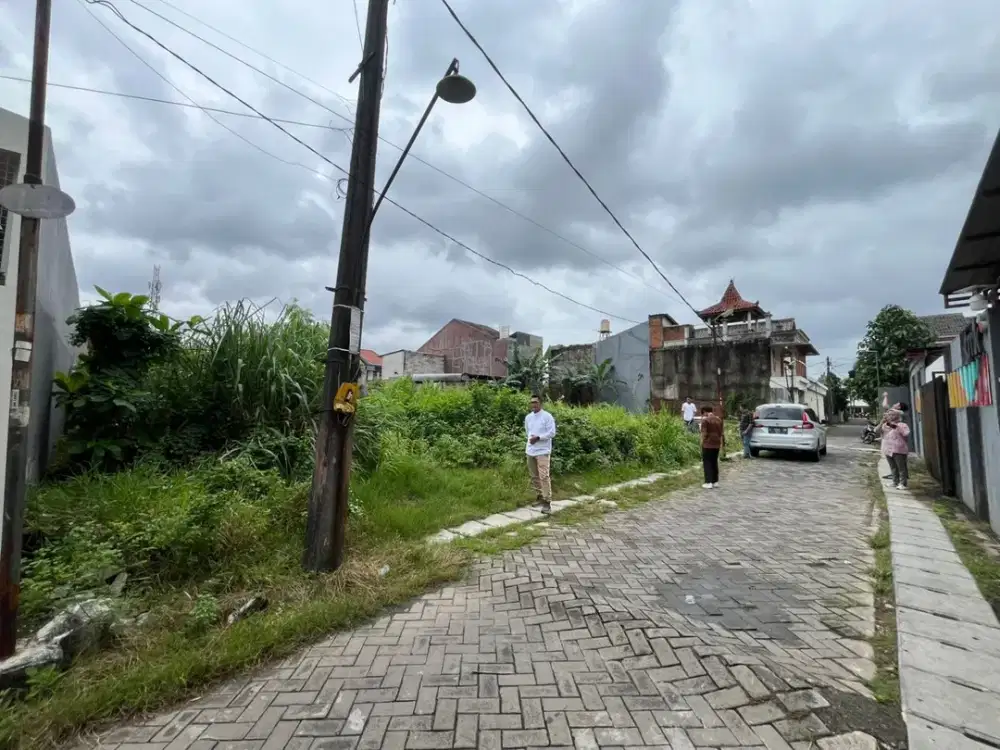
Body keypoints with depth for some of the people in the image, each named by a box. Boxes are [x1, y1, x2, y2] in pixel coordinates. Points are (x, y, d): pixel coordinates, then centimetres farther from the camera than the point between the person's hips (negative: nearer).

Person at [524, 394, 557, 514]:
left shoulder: (547, 416, -9)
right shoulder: (528, 417, 10)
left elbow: (552, 433, -13)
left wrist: (538, 437, -19)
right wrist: (531, 438, 6)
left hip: (543, 451, -6)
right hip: (530, 450, 6)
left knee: (544, 476, -12)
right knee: (534, 476, 13)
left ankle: (547, 502, -10)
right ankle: (539, 497, 27)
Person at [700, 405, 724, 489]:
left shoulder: (705, 420, -11)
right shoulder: (719, 420, 10)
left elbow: (704, 434, -14)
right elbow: (721, 434, 13)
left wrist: (702, 444, -6)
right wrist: (721, 444, 19)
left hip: (708, 445, -6)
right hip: (716, 444, 6)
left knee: (707, 463, 0)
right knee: (715, 462, 15)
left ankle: (709, 482, -2)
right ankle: (715, 482, 18)